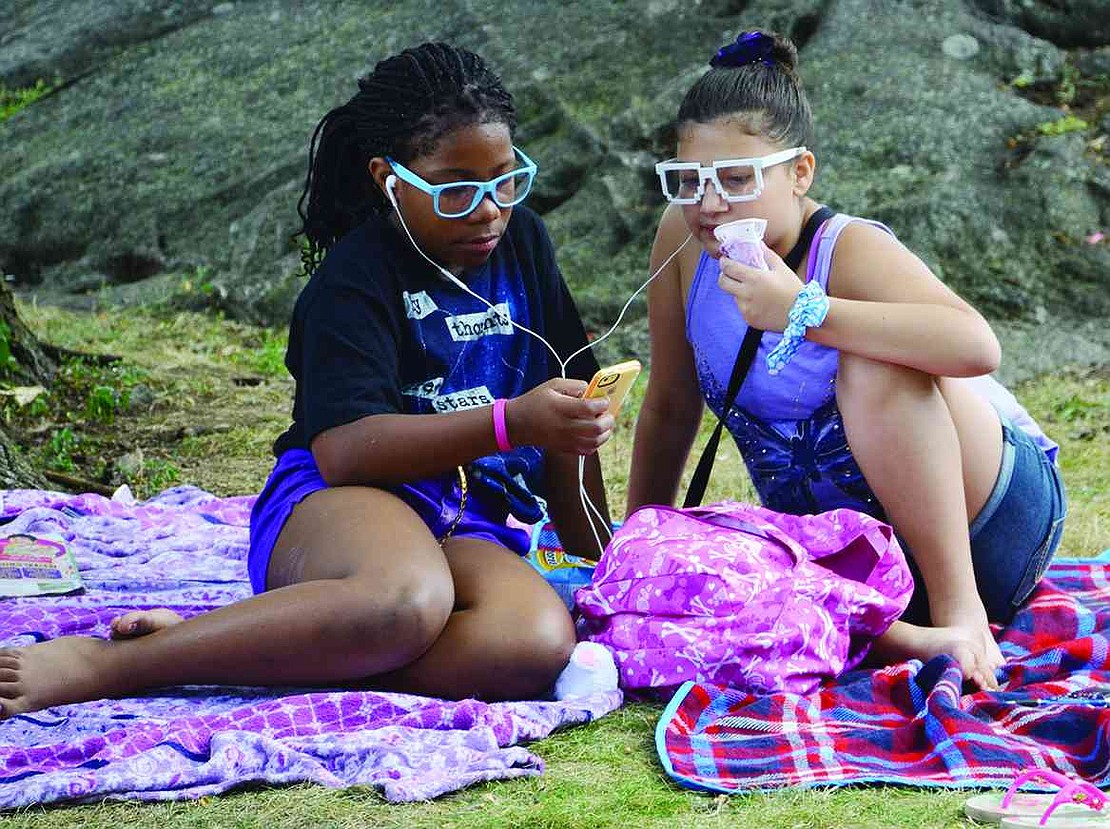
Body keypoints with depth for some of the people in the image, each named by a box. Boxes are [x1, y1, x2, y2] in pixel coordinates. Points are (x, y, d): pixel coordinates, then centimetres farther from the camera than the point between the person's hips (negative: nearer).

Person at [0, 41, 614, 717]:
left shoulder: (522, 242, 16)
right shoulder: (358, 276, -4)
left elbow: (563, 410, 24)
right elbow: (342, 448, -18)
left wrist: (593, 554, 22)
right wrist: (511, 424, -26)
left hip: (468, 532, 6)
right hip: (338, 508, -5)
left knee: (540, 642, -35)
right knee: (405, 603, -45)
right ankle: (93, 663, -35)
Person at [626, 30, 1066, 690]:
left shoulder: (850, 251, -21)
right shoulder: (684, 241, -5)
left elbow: (976, 347, -42)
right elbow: (670, 411, 8)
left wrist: (803, 311, -41)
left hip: (995, 515, -5)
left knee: (874, 366, -33)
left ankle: (961, 614, -27)